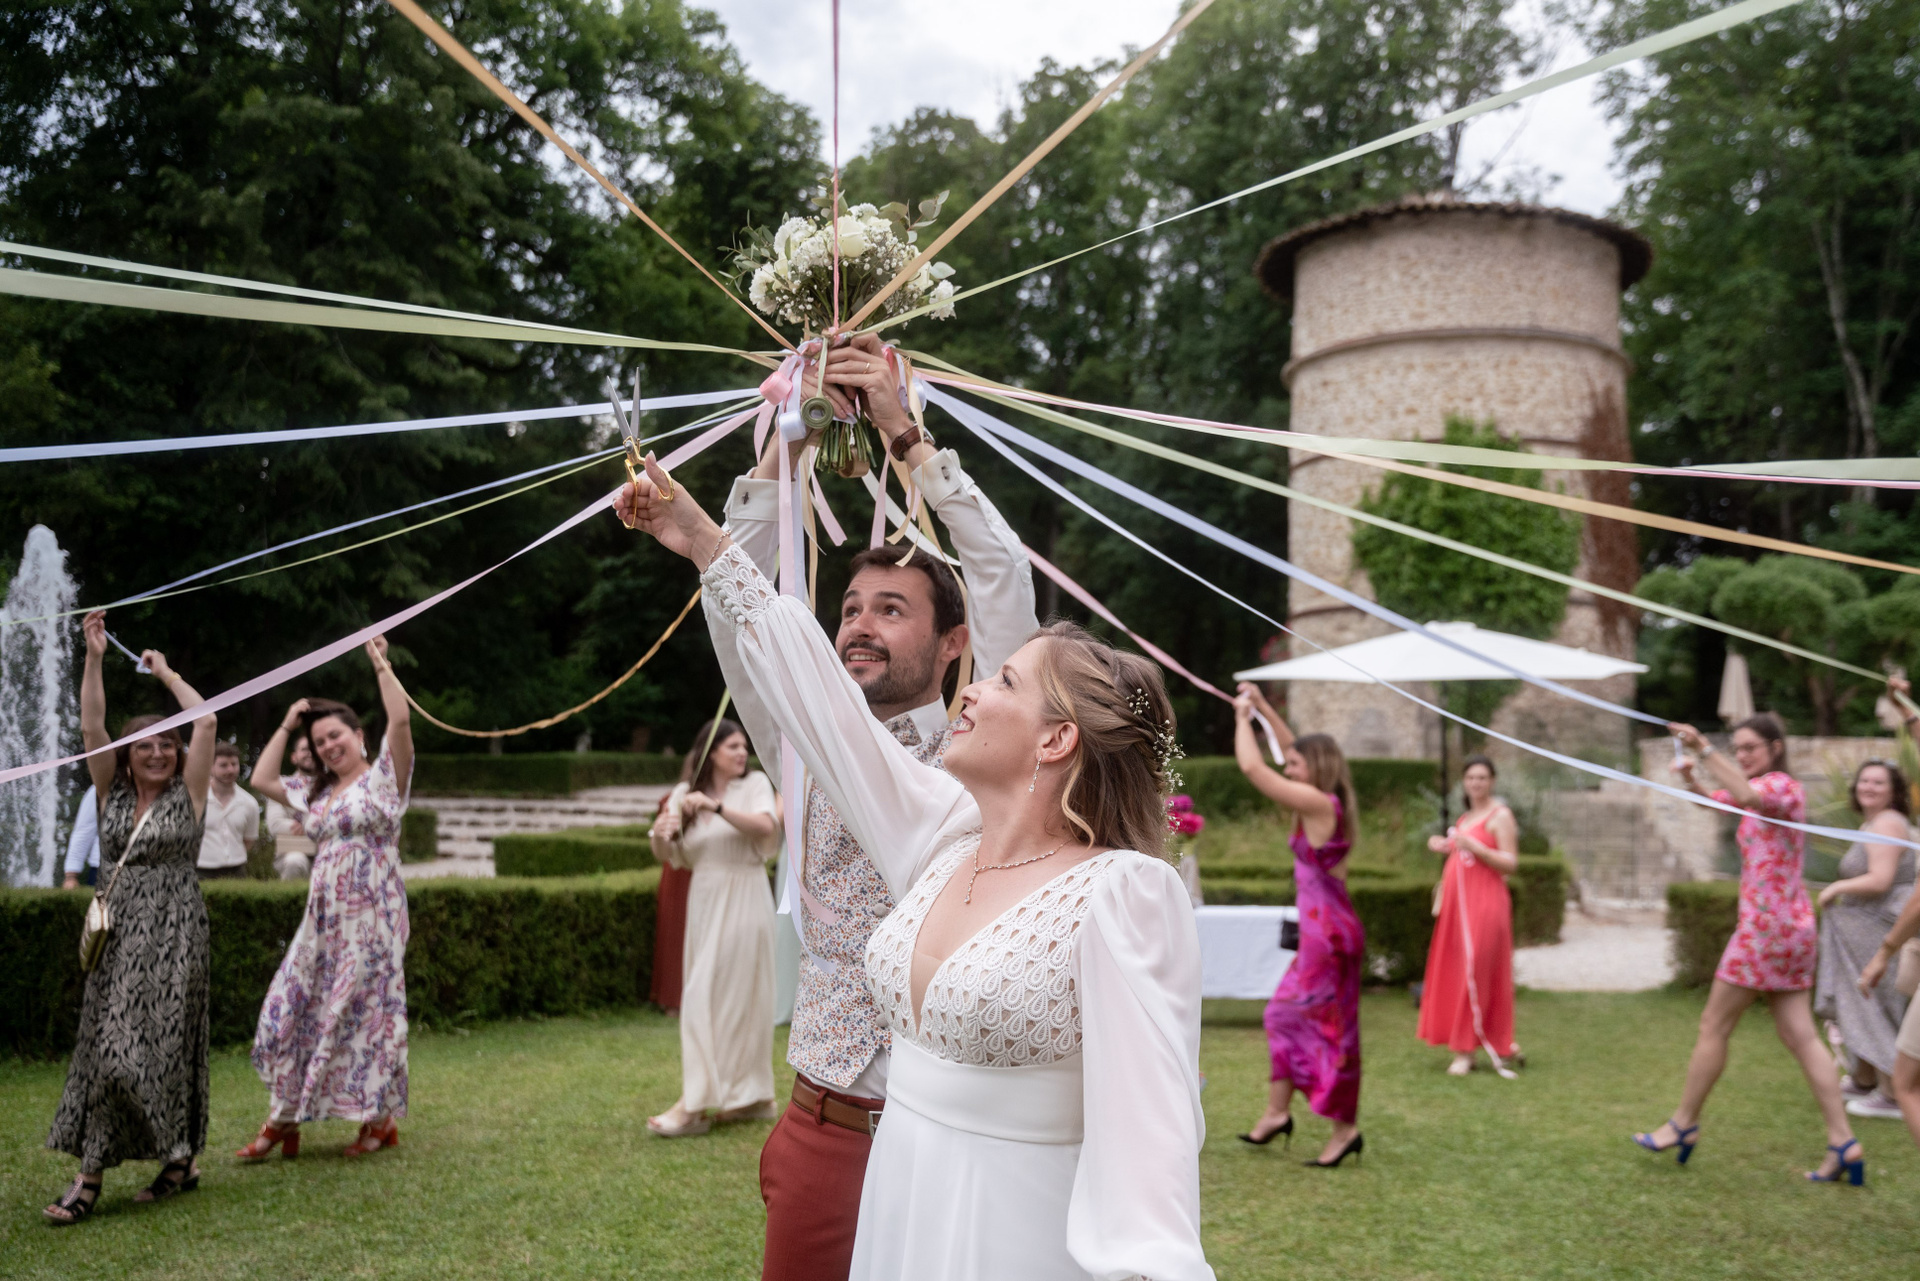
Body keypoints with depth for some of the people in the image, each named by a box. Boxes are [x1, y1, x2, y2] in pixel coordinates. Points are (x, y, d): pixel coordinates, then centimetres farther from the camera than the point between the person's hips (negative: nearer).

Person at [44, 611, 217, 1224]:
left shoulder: (188, 793, 1)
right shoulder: (111, 793, 10)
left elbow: (206, 722, -8)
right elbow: (91, 727, 0)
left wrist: (166, 672, 2)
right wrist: (94, 657, -5)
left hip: (173, 930, -4)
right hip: (116, 928, 4)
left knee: (158, 1042, -5)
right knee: (107, 1042, 1)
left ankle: (179, 1156, 6)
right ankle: (90, 1174, 4)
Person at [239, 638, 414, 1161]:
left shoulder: (383, 778, -2)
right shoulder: (315, 793, 18)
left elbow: (401, 720, -16)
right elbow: (261, 780, 22)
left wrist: (381, 664, -14)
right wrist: (286, 726, 19)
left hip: (370, 916, -7)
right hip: (323, 916, 7)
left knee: (368, 1011, -2)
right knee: (290, 1009, 5)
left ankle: (381, 1120, 10)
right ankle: (282, 1121, 15)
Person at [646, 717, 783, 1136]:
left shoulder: (755, 784, -2)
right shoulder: (685, 794, 7)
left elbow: (767, 825, -20)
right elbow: (673, 855, 5)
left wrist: (716, 806, -27)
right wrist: (661, 837, -17)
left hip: (744, 901, -5)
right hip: (704, 902, 5)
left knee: (740, 997, -5)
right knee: (701, 998, 6)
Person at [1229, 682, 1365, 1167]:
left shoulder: (1318, 803, -17)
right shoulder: (1326, 803, 8)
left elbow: (1252, 767, -20)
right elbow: (1296, 750, 24)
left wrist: (1242, 717, -6)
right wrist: (1263, 708, 22)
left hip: (1328, 930, -10)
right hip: (1323, 928, 10)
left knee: (1330, 1026, -1)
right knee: (1285, 1014, 15)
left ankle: (1345, 1128, 9)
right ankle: (1277, 1112, 23)